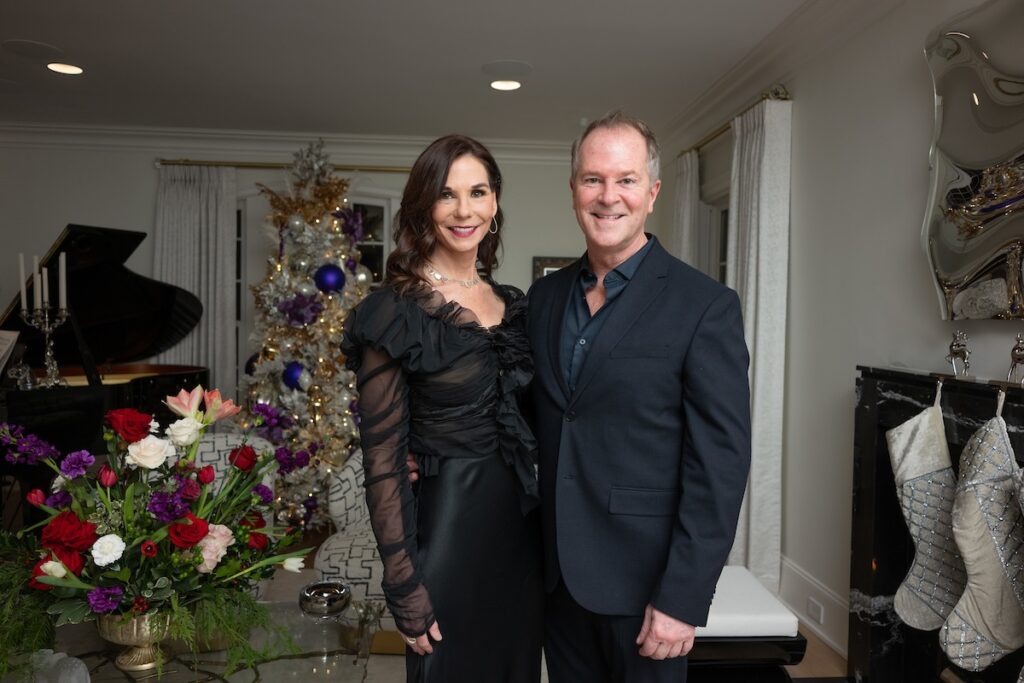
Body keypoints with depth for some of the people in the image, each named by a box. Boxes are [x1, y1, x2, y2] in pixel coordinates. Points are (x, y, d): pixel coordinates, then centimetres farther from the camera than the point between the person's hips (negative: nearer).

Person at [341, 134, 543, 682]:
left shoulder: (513, 305, 6)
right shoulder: (394, 313, -13)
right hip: (447, 530, -6)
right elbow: (382, 461, -12)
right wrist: (405, 587, -12)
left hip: (522, 528, 6)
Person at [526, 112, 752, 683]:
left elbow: (721, 464, -14)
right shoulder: (544, 296, 4)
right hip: (556, 571, 5)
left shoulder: (705, 307, -13)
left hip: (642, 577, -4)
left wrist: (682, 598, -15)